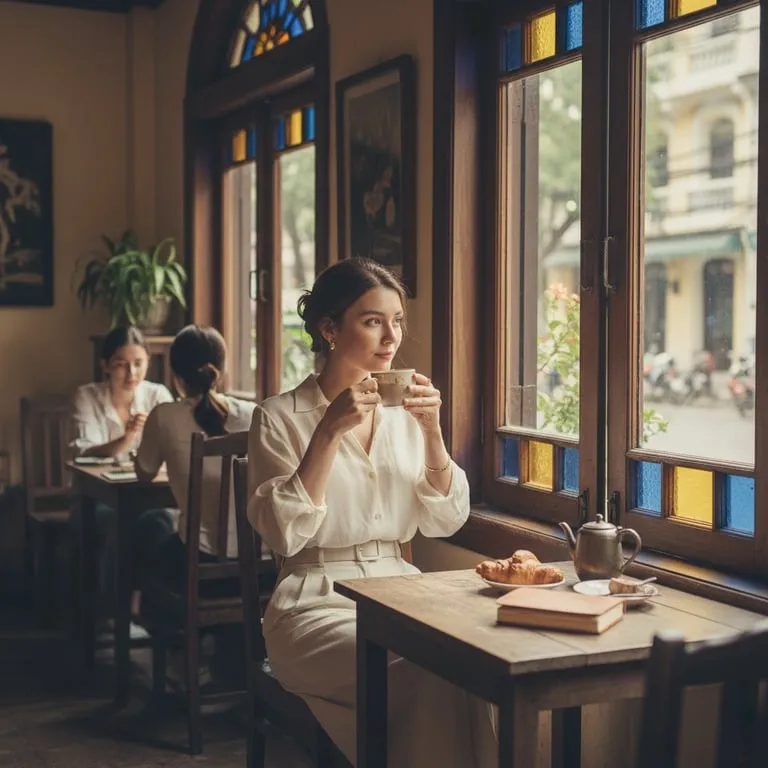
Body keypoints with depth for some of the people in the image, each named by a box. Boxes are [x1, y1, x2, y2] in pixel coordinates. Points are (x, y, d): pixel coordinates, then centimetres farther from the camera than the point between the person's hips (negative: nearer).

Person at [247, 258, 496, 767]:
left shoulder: (404, 412, 9)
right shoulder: (280, 418, -4)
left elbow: (445, 521, 5)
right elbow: (282, 533, -15)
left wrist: (431, 431, -8)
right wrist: (329, 433, -20)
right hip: (317, 603, -4)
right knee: (434, 676, -28)